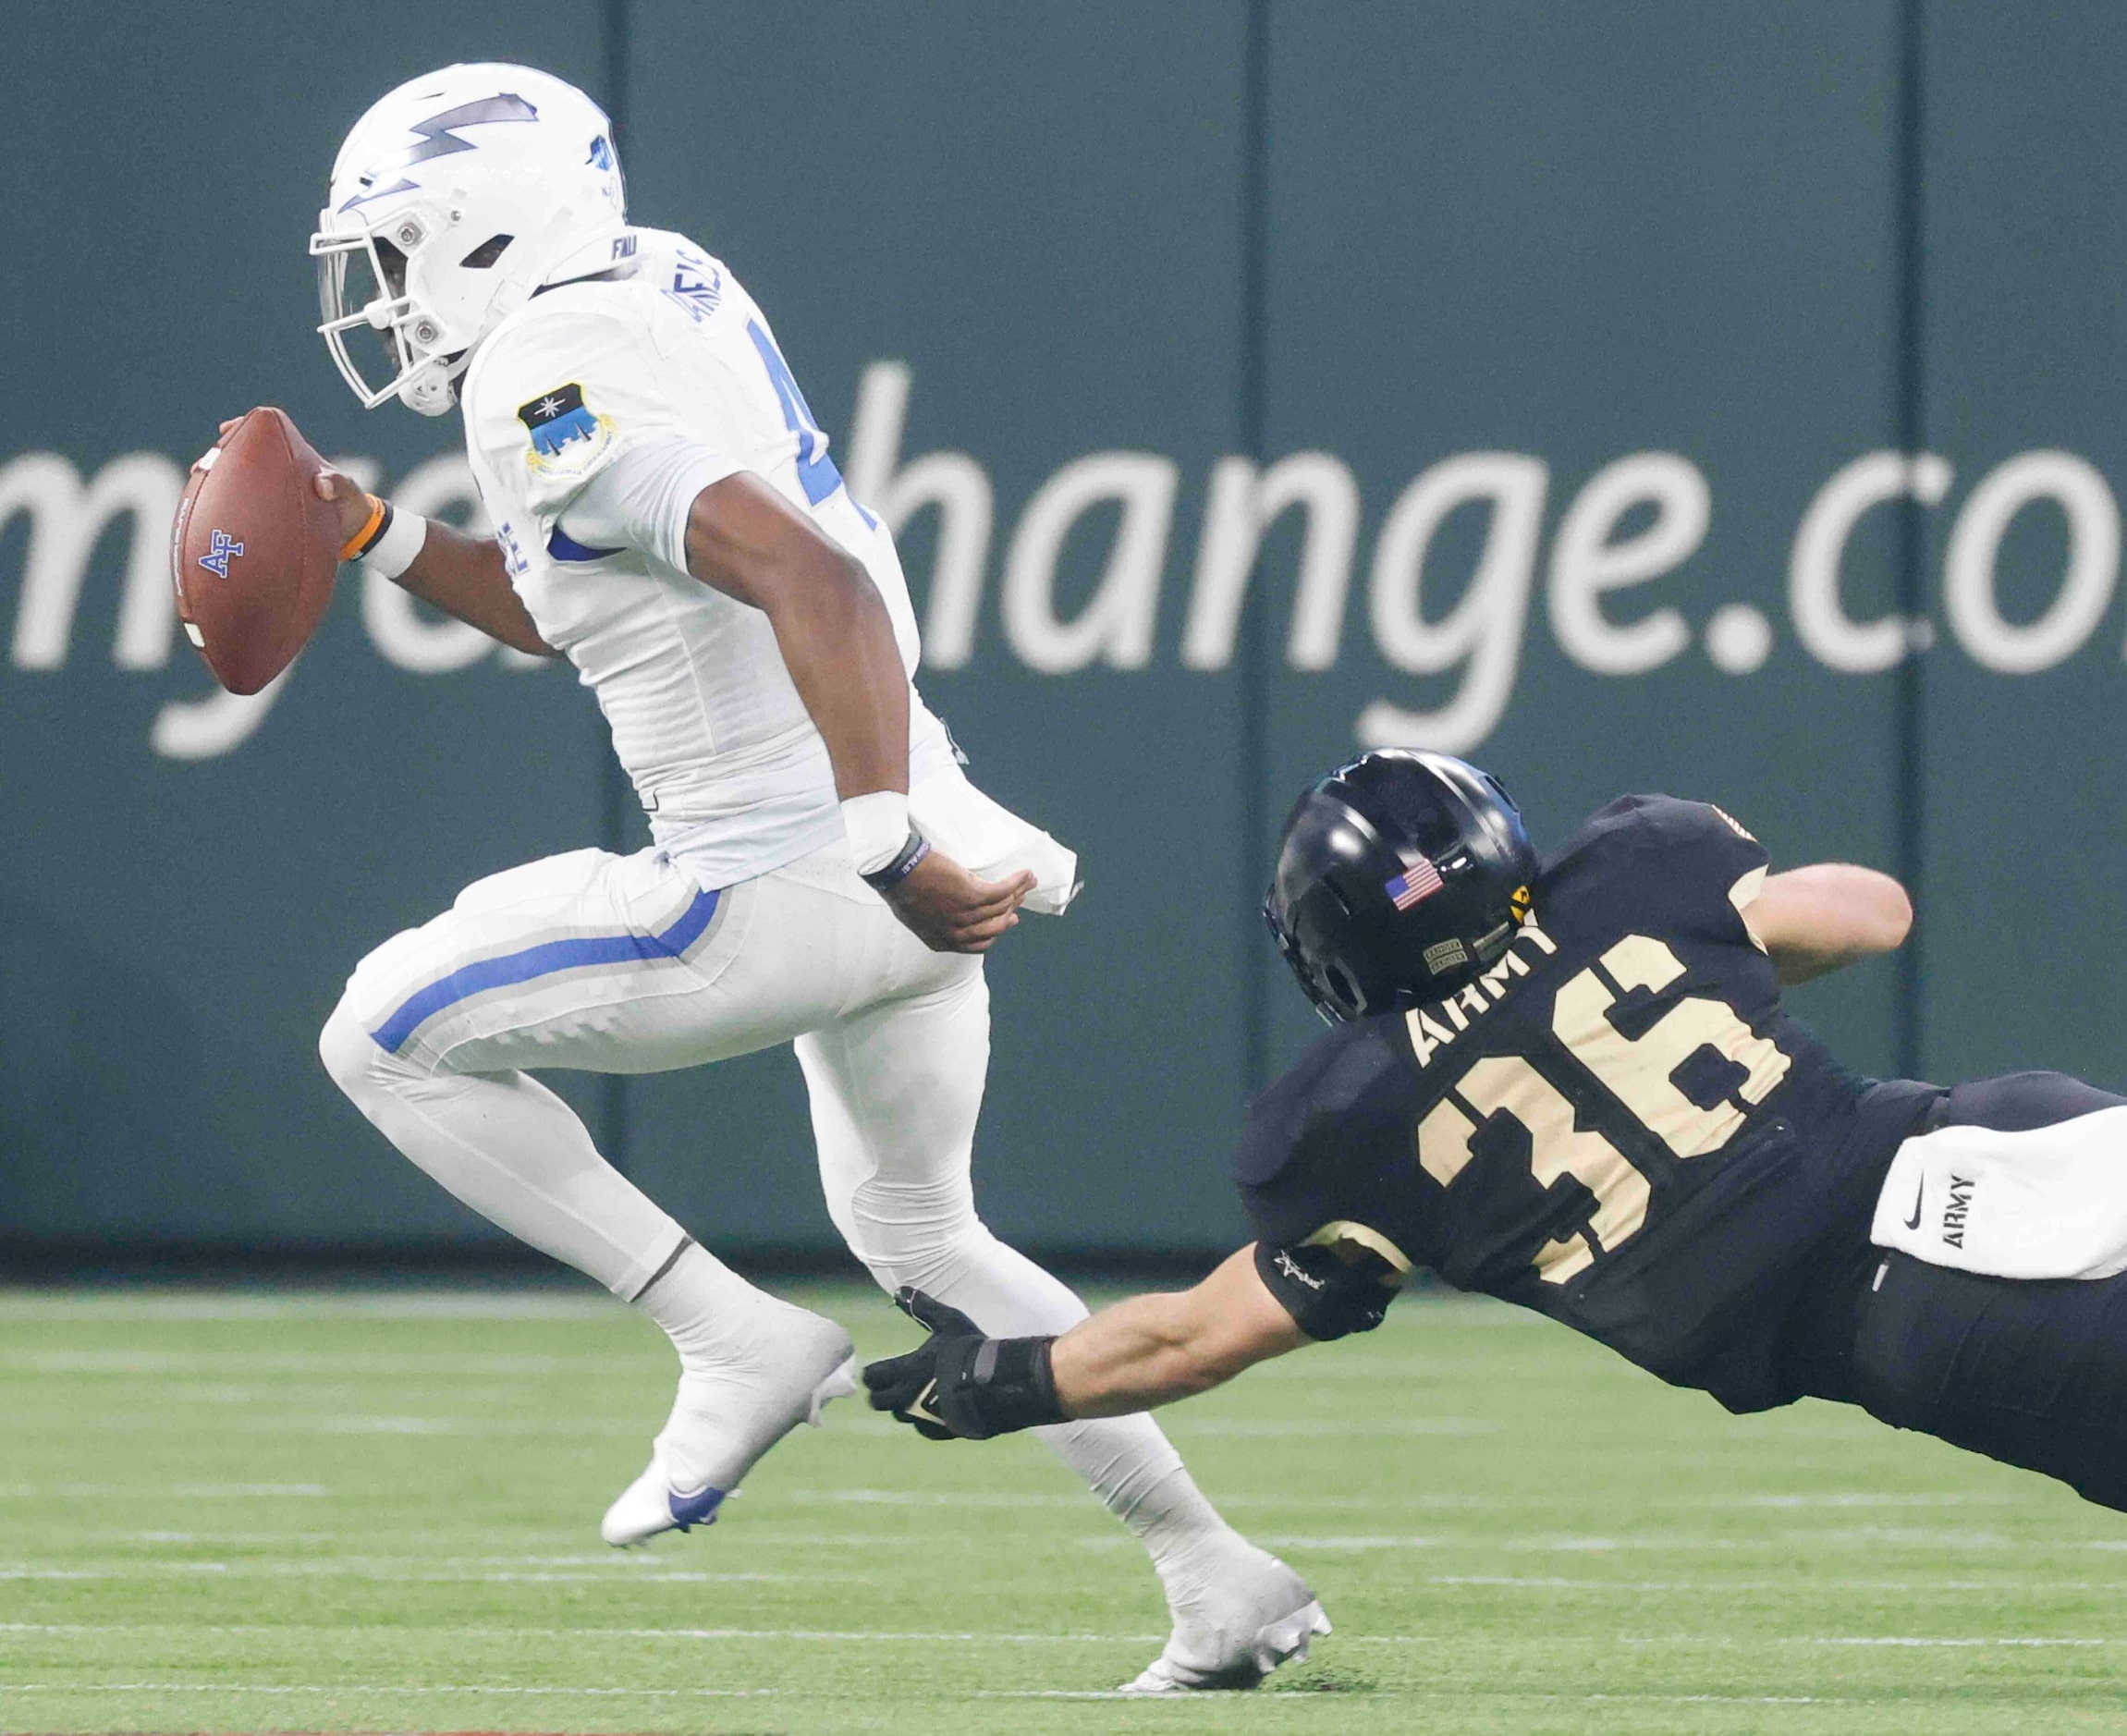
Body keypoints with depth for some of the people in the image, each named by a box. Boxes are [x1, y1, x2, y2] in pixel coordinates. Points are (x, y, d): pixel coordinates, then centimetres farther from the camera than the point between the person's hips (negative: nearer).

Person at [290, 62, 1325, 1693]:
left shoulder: (559, 389, -18)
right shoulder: (663, 283, 12)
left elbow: (809, 577, -31)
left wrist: (890, 852, -34)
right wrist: (376, 535, 14)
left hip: (785, 883, -10)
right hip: (904, 846, 10)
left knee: (386, 1036, 1)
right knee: (918, 1230, 27)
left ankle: (737, 1342, 0)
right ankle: (1217, 1573, 26)